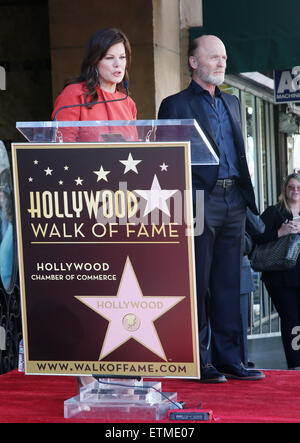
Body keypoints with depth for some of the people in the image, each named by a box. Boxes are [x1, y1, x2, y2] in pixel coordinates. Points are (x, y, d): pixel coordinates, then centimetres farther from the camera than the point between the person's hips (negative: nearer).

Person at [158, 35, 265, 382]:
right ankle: (197, 360, 2)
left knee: (228, 284, 7)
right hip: (200, 202, -6)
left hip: (234, 202, 6)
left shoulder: (231, 103, 21)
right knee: (197, 284, -3)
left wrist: (247, 197, 13)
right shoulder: (175, 105, 1)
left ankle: (227, 359, 12)